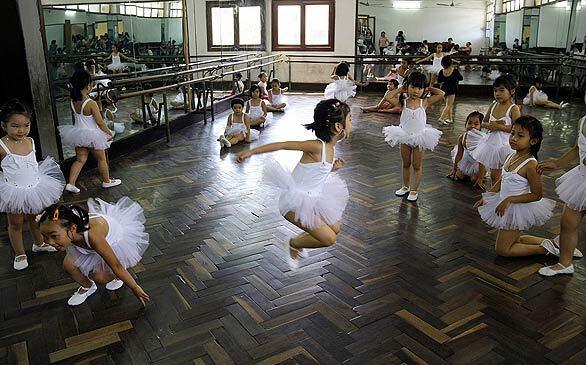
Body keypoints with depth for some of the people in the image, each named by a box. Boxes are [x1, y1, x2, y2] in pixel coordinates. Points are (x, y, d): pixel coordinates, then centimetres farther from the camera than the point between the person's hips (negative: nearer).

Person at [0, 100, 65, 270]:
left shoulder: (30, 141, -2)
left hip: (34, 188, 5)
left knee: (35, 218, 22)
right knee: (16, 223, 11)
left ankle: (39, 244, 44)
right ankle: (19, 254, 27)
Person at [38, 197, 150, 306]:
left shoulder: (93, 235, -45)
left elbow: (116, 266, -33)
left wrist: (135, 288, -22)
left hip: (118, 241, -6)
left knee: (98, 276, -14)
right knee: (68, 265, -4)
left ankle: (118, 276, 19)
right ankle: (87, 287, 25)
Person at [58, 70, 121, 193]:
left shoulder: (73, 101, -4)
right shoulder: (91, 103, -24)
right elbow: (100, 123, -20)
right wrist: (110, 133, -8)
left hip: (78, 134, 6)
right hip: (92, 135, -6)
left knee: (80, 159, 15)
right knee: (101, 159, 13)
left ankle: (70, 183, 7)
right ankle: (106, 181, 28)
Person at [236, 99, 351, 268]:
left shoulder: (330, 147, 0)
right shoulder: (317, 146, -27)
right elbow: (282, 145, -25)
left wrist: (332, 168, -5)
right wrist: (250, 152, -23)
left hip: (313, 196, 9)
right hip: (296, 202, -9)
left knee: (335, 229, 16)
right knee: (329, 239, -8)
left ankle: (297, 244, 35)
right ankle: (294, 244, 17)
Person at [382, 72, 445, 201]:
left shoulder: (424, 102, -7)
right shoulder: (403, 102, -7)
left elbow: (441, 94, -11)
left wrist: (429, 89, -1)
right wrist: (400, 89, -6)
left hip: (419, 138, -1)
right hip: (405, 137, 1)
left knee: (417, 166, 9)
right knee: (406, 164, 17)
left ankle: (414, 190, 20)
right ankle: (406, 186, 33)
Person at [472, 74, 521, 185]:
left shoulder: (513, 109, -12)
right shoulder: (493, 106, 6)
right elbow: (484, 122, 12)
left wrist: (499, 126, -21)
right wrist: (490, 125, -10)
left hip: (505, 145, -6)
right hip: (492, 142, 6)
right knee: (493, 174, 15)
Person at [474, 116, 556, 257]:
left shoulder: (530, 164, -25)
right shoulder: (510, 157, 0)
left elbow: (537, 195, -21)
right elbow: (502, 181, 13)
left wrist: (509, 199, -24)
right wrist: (486, 197, 6)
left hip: (518, 208, -9)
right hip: (506, 206, 9)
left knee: (502, 249, 1)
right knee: (514, 240, 26)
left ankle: (544, 249, 10)